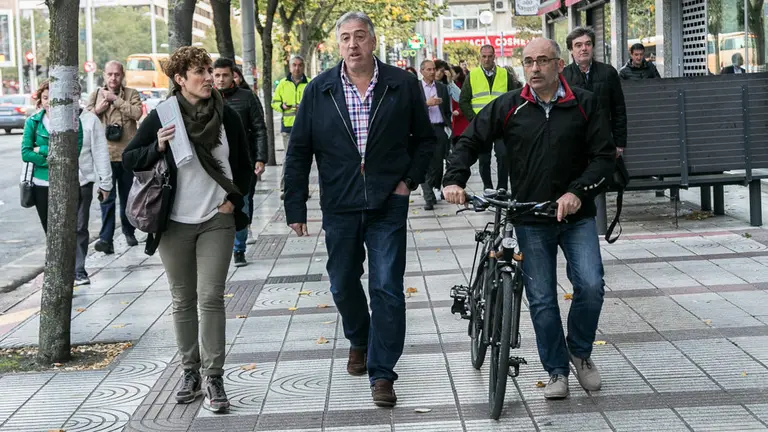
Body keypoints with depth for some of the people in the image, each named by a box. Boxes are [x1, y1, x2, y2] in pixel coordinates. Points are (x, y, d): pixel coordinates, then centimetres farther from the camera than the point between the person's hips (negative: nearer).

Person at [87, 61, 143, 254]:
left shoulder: (131, 94, 6)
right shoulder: (96, 95, 11)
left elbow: (137, 113, -12)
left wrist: (116, 99, -13)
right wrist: (97, 109, -12)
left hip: (128, 154, 1)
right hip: (105, 154, -1)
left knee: (128, 196, 13)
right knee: (107, 197, -9)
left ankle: (129, 231, 30)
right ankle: (106, 238, -14)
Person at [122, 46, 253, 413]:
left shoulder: (227, 116, 1)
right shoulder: (161, 117, -3)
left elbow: (244, 166, 13)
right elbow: (129, 159, 1)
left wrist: (234, 200, 1)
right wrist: (156, 148, -17)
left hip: (217, 221, 0)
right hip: (175, 223, 0)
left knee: (211, 298, -6)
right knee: (183, 300, 8)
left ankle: (213, 378, -3)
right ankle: (190, 372, 19)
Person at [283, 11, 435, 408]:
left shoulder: (403, 85, -1)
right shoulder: (319, 91, 1)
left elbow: (425, 138, 10)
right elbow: (298, 152, 3)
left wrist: (410, 180, -1)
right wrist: (295, 208, -1)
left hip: (388, 206, -2)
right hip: (339, 207, 2)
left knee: (387, 289, -4)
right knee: (343, 286, 14)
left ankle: (381, 373, 3)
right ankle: (359, 341, 43)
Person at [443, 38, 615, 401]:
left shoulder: (585, 104, 0)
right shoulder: (508, 107, 1)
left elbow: (604, 156, -2)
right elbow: (470, 142, 4)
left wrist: (578, 191, -17)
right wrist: (454, 179, -14)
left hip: (577, 216, -1)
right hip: (530, 221, 1)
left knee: (591, 286, -14)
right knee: (541, 299, 3)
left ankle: (580, 351, 12)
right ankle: (557, 371, 18)